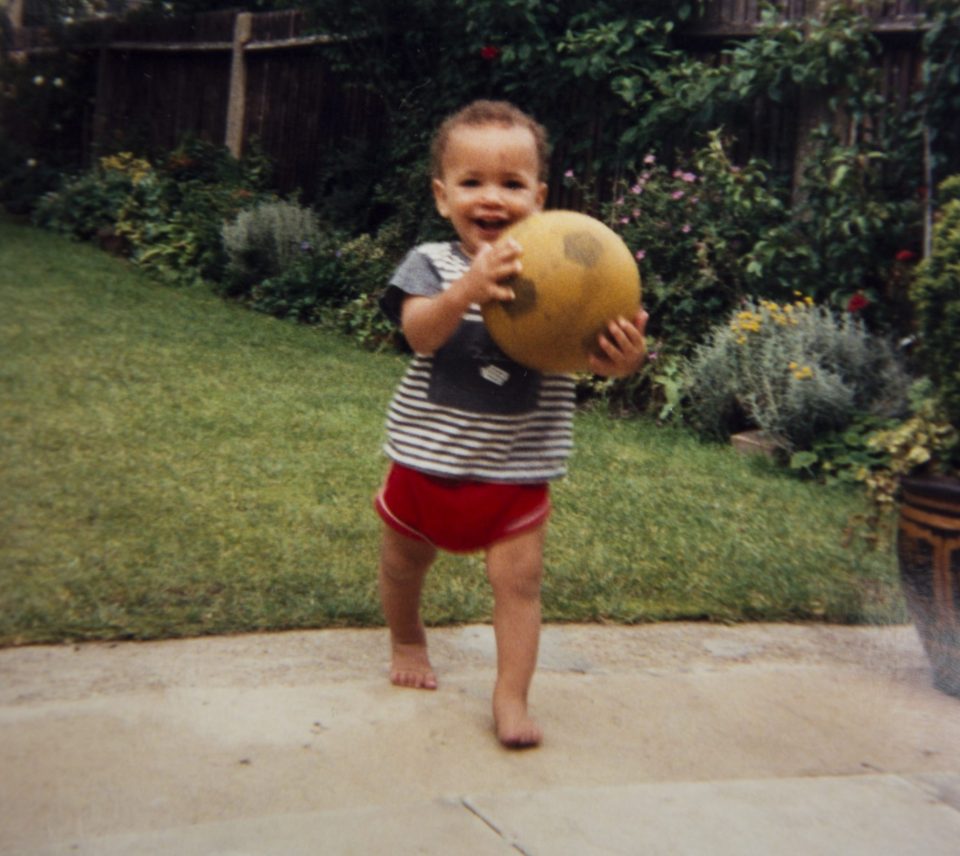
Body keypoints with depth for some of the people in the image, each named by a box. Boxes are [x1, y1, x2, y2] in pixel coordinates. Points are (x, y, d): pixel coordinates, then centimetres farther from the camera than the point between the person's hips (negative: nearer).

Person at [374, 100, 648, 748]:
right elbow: (419, 333, -27)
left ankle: (512, 698, 11)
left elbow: (593, 352, -13)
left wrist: (624, 359, -38)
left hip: (515, 468, -1)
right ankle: (408, 642, 48)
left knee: (519, 579, -3)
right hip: (428, 455, 1)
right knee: (403, 565, 20)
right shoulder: (433, 264, -8)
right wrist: (465, 290, -47)